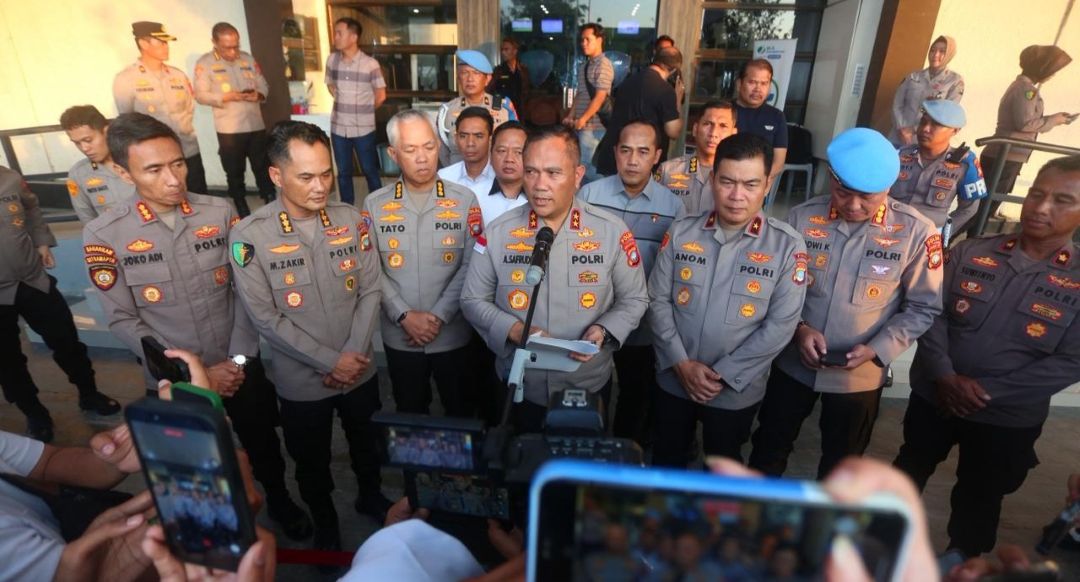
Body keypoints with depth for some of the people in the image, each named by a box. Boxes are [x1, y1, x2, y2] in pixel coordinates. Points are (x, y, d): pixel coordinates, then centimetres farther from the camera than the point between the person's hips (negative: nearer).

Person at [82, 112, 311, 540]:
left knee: (263, 444, 21)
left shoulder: (221, 213, -9)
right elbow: (122, 321, -10)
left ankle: (280, 501, 49)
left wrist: (240, 358, -12)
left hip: (241, 368, 1)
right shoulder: (104, 236, -13)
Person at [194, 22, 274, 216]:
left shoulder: (248, 59, 8)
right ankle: (242, 211, 20)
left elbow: (263, 85, 10)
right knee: (235, 173, 8)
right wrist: (227, 97, -21)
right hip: (229, 129, -2)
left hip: (256, 125, 3)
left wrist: (259, 95, -13)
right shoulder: (205, 63, -2)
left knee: (263, 168, 11)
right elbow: (201, 95, -7)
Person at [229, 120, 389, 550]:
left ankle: (371, 498, 54)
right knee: (311, 462, 20)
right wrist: (331, 362, -17)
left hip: (361, 370, 3)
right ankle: (325, 524, 48)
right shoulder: (249, 236, -17)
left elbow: (371, 292, -5)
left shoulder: (352, 219, -7)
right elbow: (266, 319, -16)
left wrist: (352, 357, -13)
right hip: (301, 381, -2)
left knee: (367, 446, 24)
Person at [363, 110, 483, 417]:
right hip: (399, 337, 1)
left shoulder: (464, 200, -5)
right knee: (410, 415, 21)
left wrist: (439, 316, -15)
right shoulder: (375, 205, -2)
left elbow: (471, 266, -9)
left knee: (461, 412, 18)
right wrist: (404, 316, -15)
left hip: (453, 334, -1)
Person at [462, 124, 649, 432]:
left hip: (589, 387, 0)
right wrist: (513, 329, -18)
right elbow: (473, 300, -1)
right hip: (519, 387, 1)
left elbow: (634, 299, 0)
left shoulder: (612, 232, -10)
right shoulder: (498, 232, -9)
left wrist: (604, 331, -19)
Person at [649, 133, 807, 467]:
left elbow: (781, 325, -14)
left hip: (736, 391, -1)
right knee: (666, 458, 22)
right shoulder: (681, 232, -6)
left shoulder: (787, 246, -12)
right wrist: (682, 363, -13)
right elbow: (658, 300, -6)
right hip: (674, 380, 2)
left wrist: (724, 375, -15)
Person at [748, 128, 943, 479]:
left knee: (841, 463, 22)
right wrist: (798, 328, -19)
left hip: (860, 376, -1)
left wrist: (877, 349, -19)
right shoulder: (802, 218, -10)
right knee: (769, 447, 20)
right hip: (794, 364, 1)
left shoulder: (916, 232, -13)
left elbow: (923, 307, -6)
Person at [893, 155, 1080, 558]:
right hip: (933, 397, 1)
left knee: (979, 501, 21)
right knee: (908, 474, 21)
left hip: (1009, 418, -1)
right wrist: (944, 375, -21)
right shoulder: (970, 253, -5)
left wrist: (988, 390, -20)